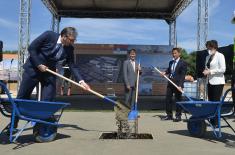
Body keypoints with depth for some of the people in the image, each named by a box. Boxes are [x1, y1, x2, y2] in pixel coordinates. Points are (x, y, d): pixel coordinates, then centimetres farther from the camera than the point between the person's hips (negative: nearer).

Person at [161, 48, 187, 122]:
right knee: (168, 99, 9)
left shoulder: (183, 63, -7)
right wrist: (165, 72, 3)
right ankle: (169, 115, 21)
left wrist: (180, 85, -21)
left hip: (178, 84, -7)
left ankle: (178, 116, 11)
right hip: (170, 84, 7)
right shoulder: (170, 62, 13)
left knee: (178, 100, 1)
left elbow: (183, 75, -12)